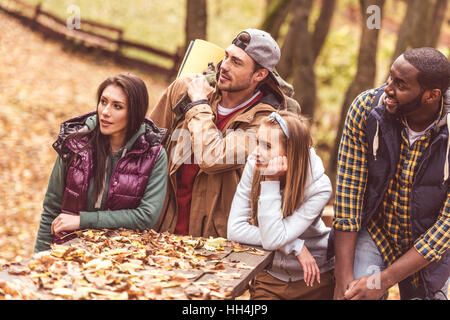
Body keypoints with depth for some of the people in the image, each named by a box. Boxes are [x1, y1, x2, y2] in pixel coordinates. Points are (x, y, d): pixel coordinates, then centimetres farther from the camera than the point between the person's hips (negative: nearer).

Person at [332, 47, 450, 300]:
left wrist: (384, 280, -25)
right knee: (356, 293, -20)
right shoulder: (366, 107, -20)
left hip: (429, 243, 1)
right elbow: (348, 191, -17)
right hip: (372, 230, 0)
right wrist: (343, 277, -20)